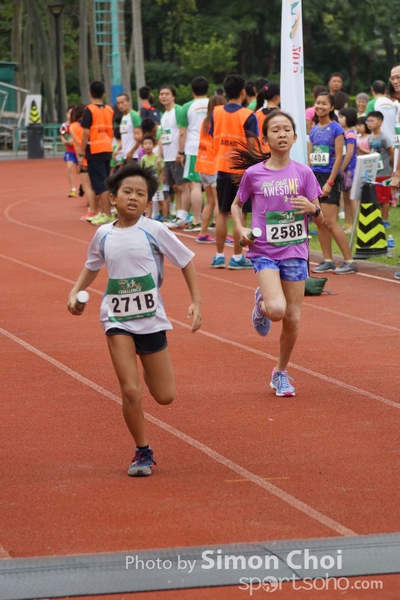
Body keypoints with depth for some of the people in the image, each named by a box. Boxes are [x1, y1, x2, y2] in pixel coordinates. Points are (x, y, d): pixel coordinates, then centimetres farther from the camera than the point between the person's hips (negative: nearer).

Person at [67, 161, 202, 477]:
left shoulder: (154, 231, -8)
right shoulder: (104, 235, 0)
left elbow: (187, 262, 0)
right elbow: (92, 267, 20)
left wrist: (196, 302, -6)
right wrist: (75, 292, 5)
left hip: (151, 319, 0)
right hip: (117, 320, 1)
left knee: (165, 397, 6)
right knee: (130, 391, -12)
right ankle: (143, 452, 7)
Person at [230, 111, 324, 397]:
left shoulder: (303, 173, -1)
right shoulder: (253, 173, -4)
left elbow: (320, 220, 4)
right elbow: (236, 204, 14)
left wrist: (313, 208, -18)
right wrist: (240, 228, -4)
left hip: (295, 252, 2)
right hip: (264, 251, -2)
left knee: (292, 319, 4)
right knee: (276, 309, -24)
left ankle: (281, 374, 25)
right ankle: (261, 303, 14)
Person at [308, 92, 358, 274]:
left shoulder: (336, 129, -7)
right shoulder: (314, 130, 12)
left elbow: (338, 158, -11)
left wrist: (330, 182, -16)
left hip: (329, 177, -7)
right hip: (314, 177, 7)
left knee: (330, 222, -12)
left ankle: (349, 261, -8)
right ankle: (327, 261, 12)